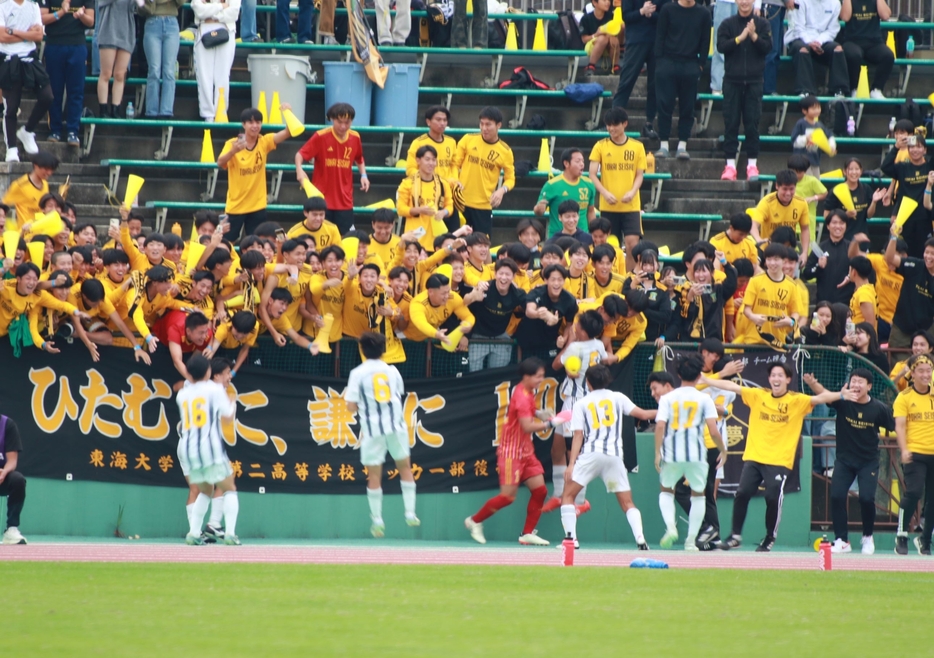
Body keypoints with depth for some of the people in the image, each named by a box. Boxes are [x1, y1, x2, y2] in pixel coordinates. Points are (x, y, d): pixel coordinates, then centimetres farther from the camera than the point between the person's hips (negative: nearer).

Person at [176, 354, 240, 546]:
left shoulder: (182, 394, 14)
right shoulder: (215, 389, 2)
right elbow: (227, 415, 1)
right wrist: (232, 403, 23)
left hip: (187, 449, 4)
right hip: (210, 447, -4)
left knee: (205, 490, 23)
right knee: (229, 489, 10)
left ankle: (193, 533, 9)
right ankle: (230, 533, -5)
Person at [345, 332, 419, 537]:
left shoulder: (358, 374, -5)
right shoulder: (392, 371, 6)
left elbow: (352, 407, -6)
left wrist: (347, 396, 14)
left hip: (372, 428, -2)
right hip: (396, 425, 2)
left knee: (374, 475, 4)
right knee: (405, 468, 16)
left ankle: (377, 520, 5)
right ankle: (410, 513, 12)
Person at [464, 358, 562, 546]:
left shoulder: (528, 393, 8)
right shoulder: (522, 396, -21)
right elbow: (527, 427, -28)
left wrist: (539, 414, 8)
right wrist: (551, 423, -24)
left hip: (526, 451, 9)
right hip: (512, 451, -9)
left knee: (540, 490, 2)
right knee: (508, 496, -8)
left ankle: (528, 534, 7)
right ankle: (475, 521, 11)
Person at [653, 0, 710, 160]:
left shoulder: (703, 13, 6)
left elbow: (705, 40, 9)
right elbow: (660, 36, 3)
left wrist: (701, 64, 3)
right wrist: (659, 60, -5)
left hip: (691, 65, 1)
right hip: (668, 62, -1)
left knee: (687, 107, 2)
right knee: (665, 105, -2)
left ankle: (682, 145, 5)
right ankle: (663, 145, 2)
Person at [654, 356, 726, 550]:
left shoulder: (667, 398, 5)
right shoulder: (704, 399, 2)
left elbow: (660, 426, -8)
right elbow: (714, 431, -5)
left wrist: (657, 452, -4)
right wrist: (723, 450, 10)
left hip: (671, 454, 1)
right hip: (696, 454, -1)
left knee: (666, 490, 21)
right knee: (698, 495, 16)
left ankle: (671, 527, -5)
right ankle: (691, 540, 9)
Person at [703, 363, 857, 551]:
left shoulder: (797, 401, -1)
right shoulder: (758, 395, 7)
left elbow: (819, 398, -12)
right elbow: (732, 387, 9)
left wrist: (840, 395, -28)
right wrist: (706, 380, 10)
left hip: (780, 461, -3)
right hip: (754, 457, 3)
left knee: (773, 498, -10)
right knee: (742, 493, -6)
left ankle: (769, 539, 11)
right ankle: (735, 536, 8)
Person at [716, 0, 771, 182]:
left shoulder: (762, 24, 5)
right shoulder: (727, 24, 4)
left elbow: (767, 48, -4)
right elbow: (721, 46, -8)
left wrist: (754, 36, -18)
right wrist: (740, 38, -18)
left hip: (754, 80, 0)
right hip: (732, 79, 0)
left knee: (752, 122, -1)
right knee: (731, 122, -1)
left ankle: (752, 164, 2)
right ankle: (730, 164, 1)